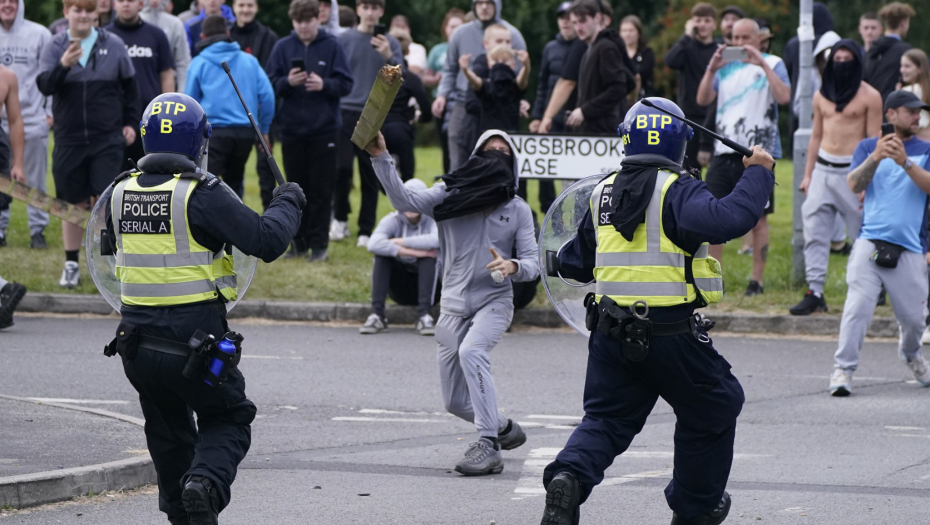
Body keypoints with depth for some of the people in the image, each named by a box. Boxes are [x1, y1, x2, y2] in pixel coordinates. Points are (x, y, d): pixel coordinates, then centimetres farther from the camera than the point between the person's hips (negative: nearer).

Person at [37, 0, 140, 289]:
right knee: (73, 203, 8)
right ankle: (71, 264, 18)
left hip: (108, 139, -1)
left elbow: (129, 86, 11)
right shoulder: (55, 46, 0)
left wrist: (130, 122, 8)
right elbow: (44, 86, -14)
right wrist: (63, 65, -31)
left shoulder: (113, 45, 1)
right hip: (69, 140, 1)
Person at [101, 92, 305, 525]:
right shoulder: (201, 195, -16)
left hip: (136, 340, 5)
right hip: (195, 340, -5)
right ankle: (207, 479, -12)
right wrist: (287, 204, 1)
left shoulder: (119, 193, 1)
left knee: (168, 432, 23)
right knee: (229, 419, 14)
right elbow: (267, 241, -18)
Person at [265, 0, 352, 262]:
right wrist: (287, 82, -18)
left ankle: (319, 243, 4)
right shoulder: (283, 47, 3)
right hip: (291, 129, 2)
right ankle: (299, 242, 16)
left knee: (321, 190, 0)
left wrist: (324, 84, -20)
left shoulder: (332, 46, -1)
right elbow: (269, 85, 1)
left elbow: (345, 84, -3)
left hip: (323, 129, -2)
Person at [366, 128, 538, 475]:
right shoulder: (451, 194, 3)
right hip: (454, 305, 3)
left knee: (471, 352, -34)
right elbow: (405, 201, -11)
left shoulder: (517, 209, 4)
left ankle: (488, 447, -34)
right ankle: (503, 429, 36)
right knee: (456, 402, 7)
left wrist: (512, 267, -23)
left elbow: (532, 263, 1)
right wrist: (381, 159, -23)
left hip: (494, 300, -3)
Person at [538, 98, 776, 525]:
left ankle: (569, 477, -19)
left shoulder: (604, 193, 9)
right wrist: (757, 173, -16)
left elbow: (575, 263, 18)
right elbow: (728, 218, -29)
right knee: (713, 408, 18)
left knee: (606, 419, 11)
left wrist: (566, 260, 42)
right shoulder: (677, 192, -11)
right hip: (671, 336, -5)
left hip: (611, 332, 5)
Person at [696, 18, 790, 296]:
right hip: (725, 151, 4)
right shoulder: (726, 67, 13)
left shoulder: (772, 64, 2)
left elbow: (784, 96, -15)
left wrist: (763, 64, -19)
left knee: (758, 219, -1)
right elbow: (703, 99, 2)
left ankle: (757, 281, 4)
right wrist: (712, 69, -11)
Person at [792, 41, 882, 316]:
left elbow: (874, 141, -5)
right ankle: (815, 292, -4)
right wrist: (808, 174, 14)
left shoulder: (869, 97, -3)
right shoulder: (821, 95, 12)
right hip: (822, 168, 5)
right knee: (814, 232, -4)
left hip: (852, 170, -5)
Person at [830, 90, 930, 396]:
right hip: (870, 242, -1)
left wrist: (905, 162, -19)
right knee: (858, 306, -18)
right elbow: (854, 184, -1)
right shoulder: (868, 147, 14)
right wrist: (875, 158, -19)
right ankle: (843, 369, -14)